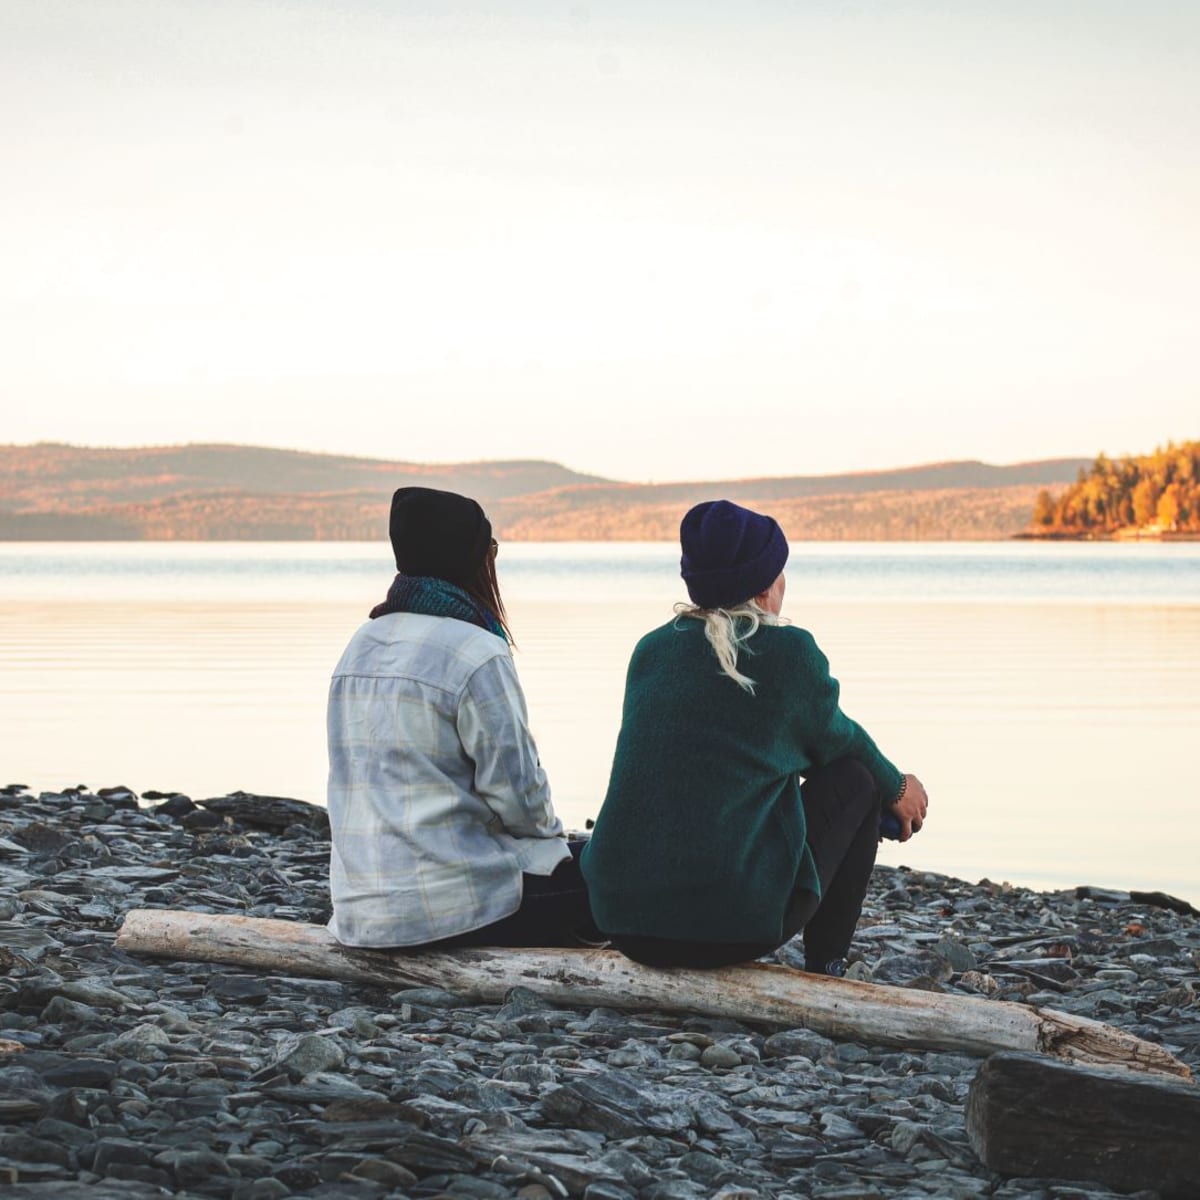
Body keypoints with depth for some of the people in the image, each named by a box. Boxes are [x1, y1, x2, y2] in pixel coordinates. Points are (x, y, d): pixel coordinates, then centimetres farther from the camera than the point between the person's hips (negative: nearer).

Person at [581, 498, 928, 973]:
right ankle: (824, 968, 19)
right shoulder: (789, 652, -4)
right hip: (734, 926, -6)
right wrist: (897, 789, 37)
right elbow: (839, 741, 14)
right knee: (856, 777, 16)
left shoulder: (651, 650, 11)